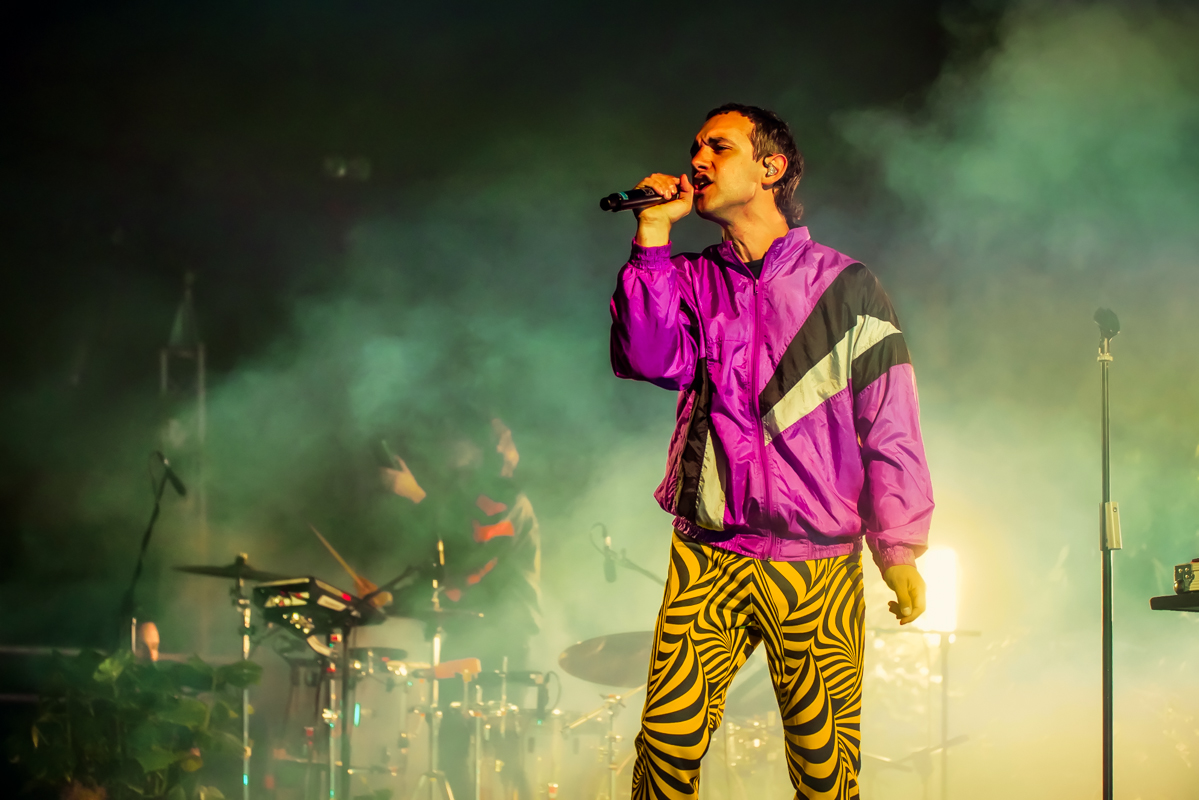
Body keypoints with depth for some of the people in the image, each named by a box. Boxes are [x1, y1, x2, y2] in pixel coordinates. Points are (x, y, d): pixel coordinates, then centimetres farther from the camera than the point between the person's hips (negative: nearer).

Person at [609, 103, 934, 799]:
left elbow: (891, 424, 3)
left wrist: (900, 549, -3)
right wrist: (653, 234, -7)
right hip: (705, 558, 2)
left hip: (816, 565, -2)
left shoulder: (846, 286, 4)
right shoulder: (690, 281, 12)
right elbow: (650, 357, -8)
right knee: (668, 737, -8)